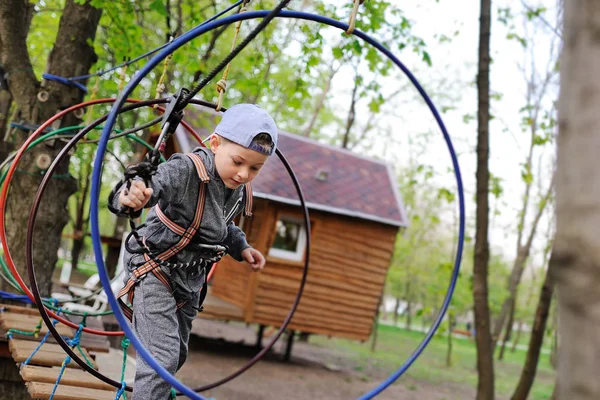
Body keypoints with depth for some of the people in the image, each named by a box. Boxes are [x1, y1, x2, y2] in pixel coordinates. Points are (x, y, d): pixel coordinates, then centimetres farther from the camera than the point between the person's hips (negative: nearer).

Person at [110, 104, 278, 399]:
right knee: (163, 357, -17)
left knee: (178, 355, 21)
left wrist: (241, 248, 0)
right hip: (155, 273, -8)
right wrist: (130, 197, -68)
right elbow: (152, 187, -47)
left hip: (191, 281, 8)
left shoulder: (240, 192, -4)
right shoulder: (186, 170, -27)